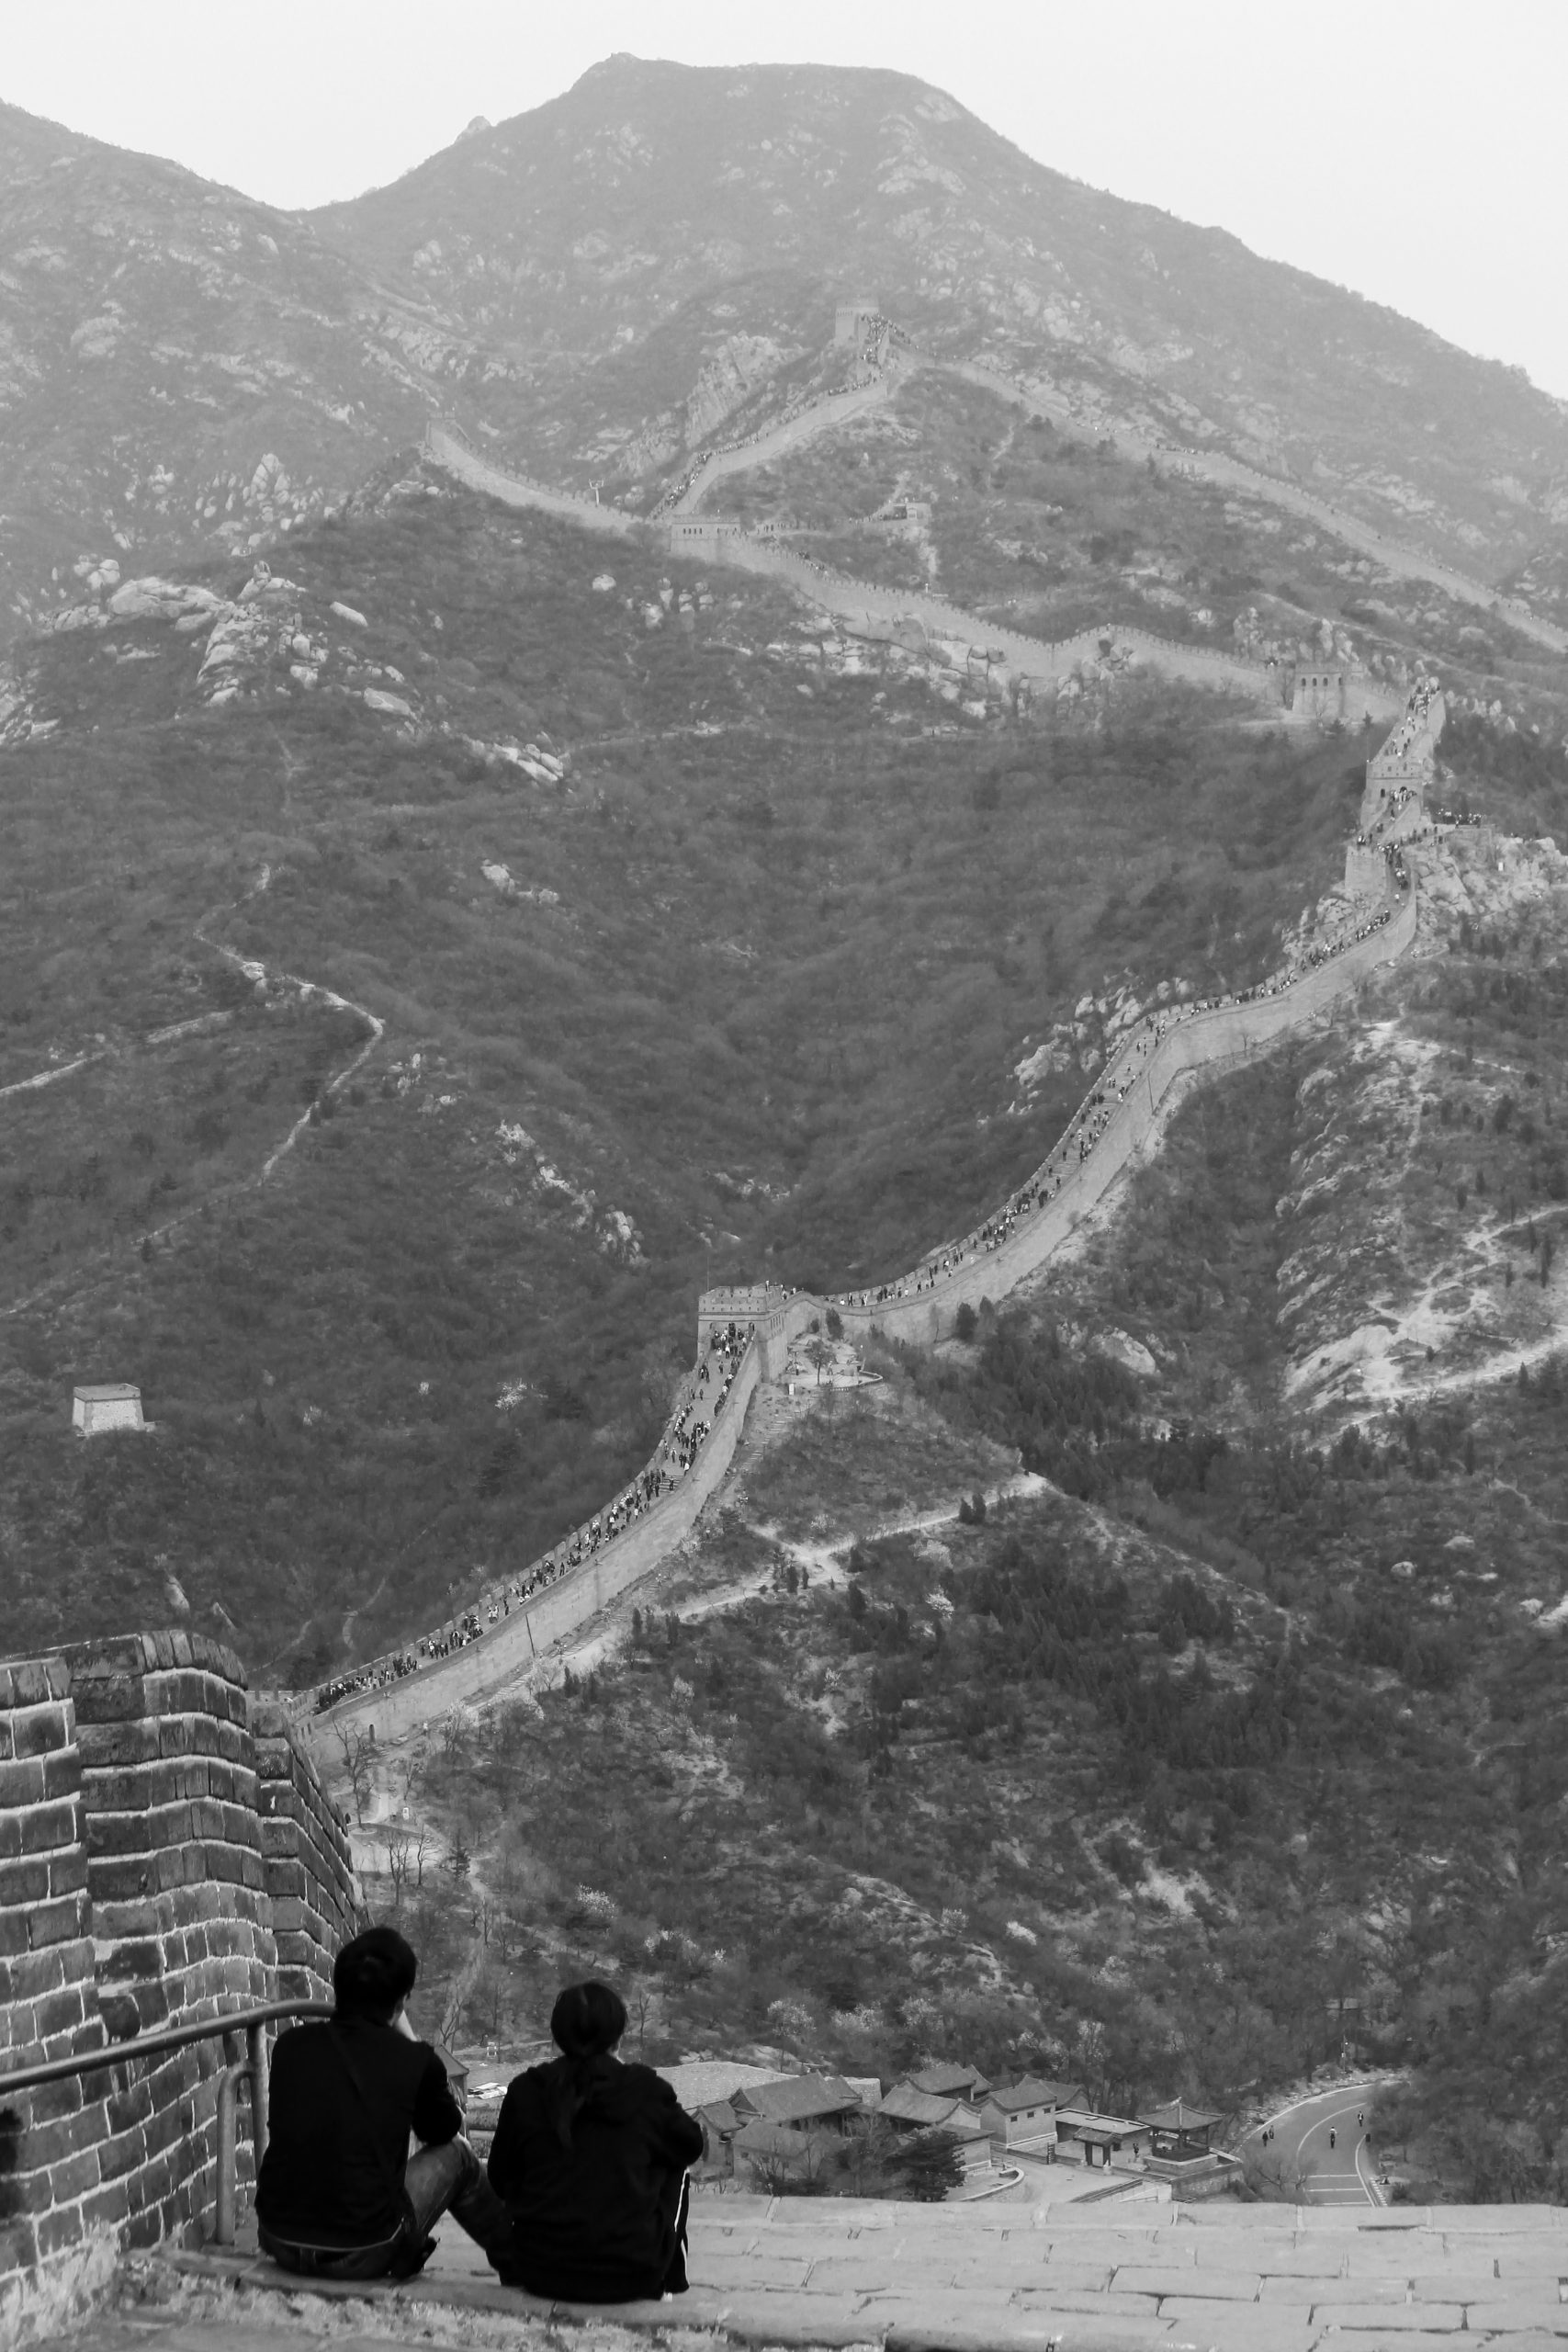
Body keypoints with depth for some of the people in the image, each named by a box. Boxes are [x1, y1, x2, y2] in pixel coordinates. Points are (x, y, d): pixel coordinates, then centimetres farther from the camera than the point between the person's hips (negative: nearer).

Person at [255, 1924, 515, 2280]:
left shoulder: (291, 2046, 1)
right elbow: (444, 2130, 13)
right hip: (363, 2257, -4)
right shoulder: (414, 2060, -9)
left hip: (279, 2243, 4)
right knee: (455, 2154, 20)